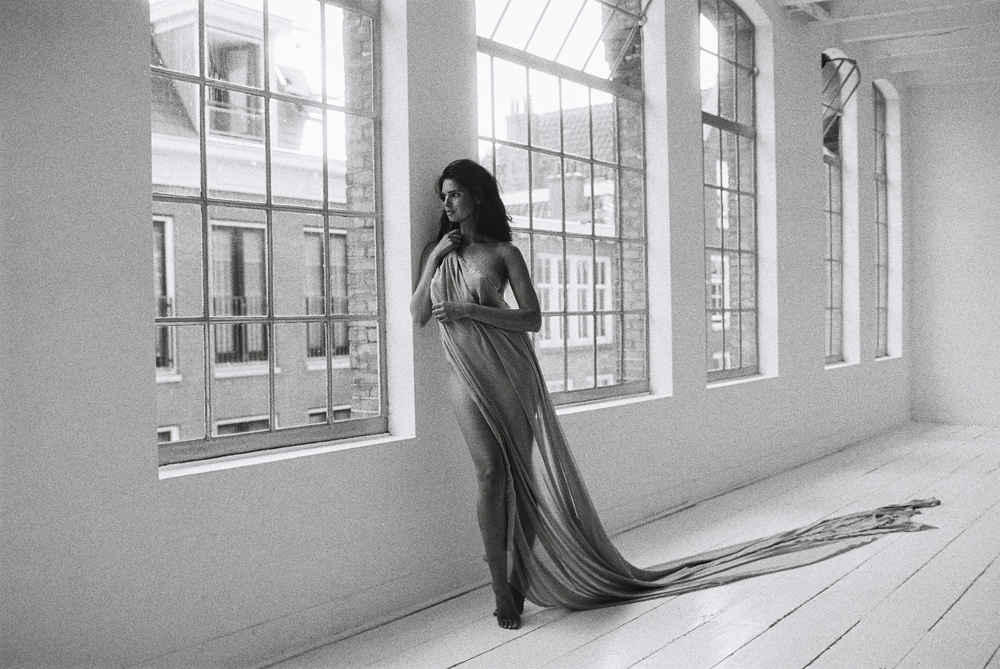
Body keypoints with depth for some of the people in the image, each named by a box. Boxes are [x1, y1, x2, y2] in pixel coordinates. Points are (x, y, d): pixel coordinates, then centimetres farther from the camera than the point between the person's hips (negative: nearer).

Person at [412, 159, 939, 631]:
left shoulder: (503, 252, 3)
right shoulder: (436, 252, 14)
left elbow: (532, 318, -5)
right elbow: (416, 316, 5)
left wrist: (470, 310, -13)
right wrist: (436, 259, -3)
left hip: (512, 372, -2)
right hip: (468, 378, 2)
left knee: (531, 473, -3)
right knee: (490, 470, -11)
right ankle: (501, 586, -3)